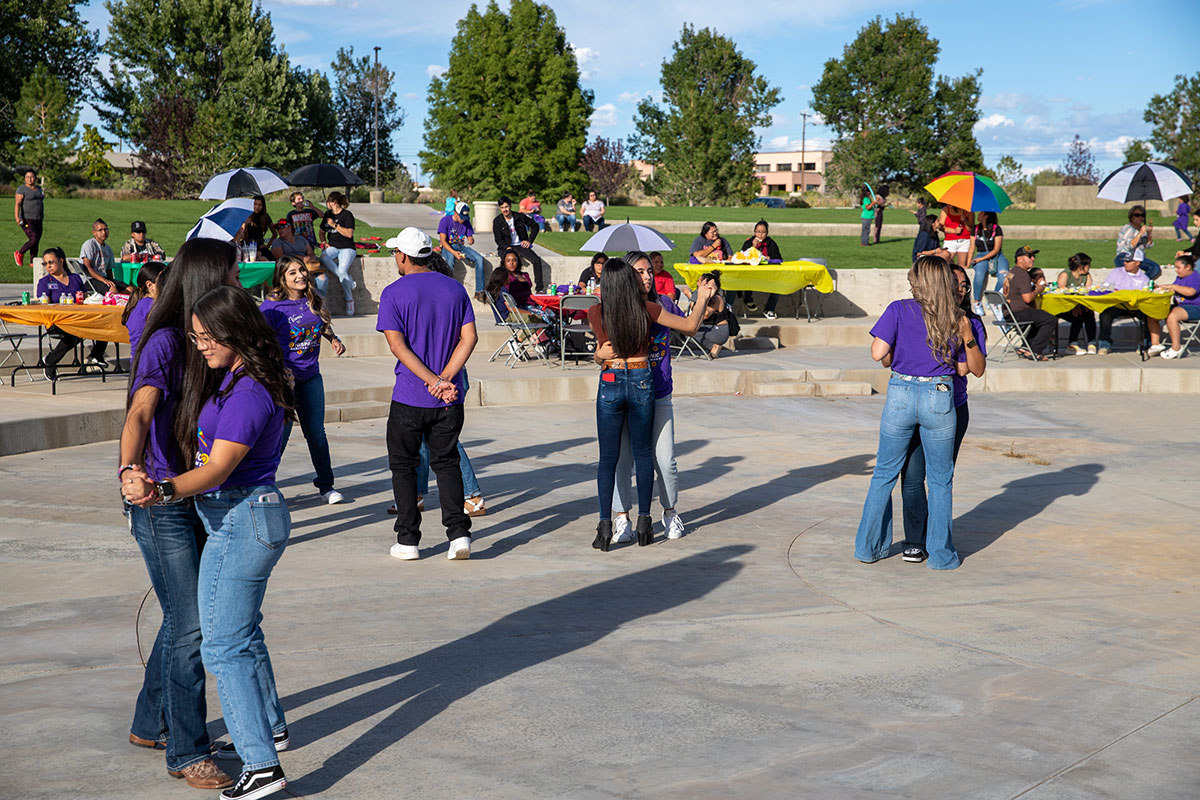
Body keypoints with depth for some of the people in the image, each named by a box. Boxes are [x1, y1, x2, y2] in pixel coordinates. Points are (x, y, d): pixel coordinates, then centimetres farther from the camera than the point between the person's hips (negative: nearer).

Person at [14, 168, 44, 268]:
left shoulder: (38, 189, 14)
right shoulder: (22, 189, -7)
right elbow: (17, 203, -15)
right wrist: (17, 217, -27)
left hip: (38, 221, 7)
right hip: (27, 220, -7)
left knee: (36, 242, 4)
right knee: (34, 240, -15)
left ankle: (32, 262, 13)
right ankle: (19, 254, 5)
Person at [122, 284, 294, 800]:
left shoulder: (248, 394, -22)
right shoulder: (233, 380, 10)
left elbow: (217, 469, -26)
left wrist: (164, 490, -39)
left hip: (240, 522, -10)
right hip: (253, 518, 10)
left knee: (222, 645, -6)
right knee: (243, 631, 22)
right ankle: (269, 729, 38)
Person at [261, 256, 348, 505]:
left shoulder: (313, 300, 4)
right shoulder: (272, 306, -12)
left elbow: (324, 324, 24)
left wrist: (333, 339, 5)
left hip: (310, 376, 5)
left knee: (316, 432, 10)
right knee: (281, 433, -7)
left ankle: (326, 485, 23)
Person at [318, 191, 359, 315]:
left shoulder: (347, 215, -4)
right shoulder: (327, 214, 15)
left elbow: (349, 234, -14)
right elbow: (322, 231, 26)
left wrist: (334, 225, -15)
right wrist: (324, 241, 6)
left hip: (347, 248, -5)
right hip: (332, 247, 5)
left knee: (342, 270, -29)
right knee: (323, 258, -32)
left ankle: (349, 300, -9)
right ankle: (349, 281, -24)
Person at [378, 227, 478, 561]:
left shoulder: (393, 293, -6)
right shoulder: (455, 289, 6)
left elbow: (397, 346, -15)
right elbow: (469, 337, -2)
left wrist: (433, 381, -17)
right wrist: (444, 379, -10)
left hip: (409, 397, -3)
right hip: (450, 398, 4)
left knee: (403, 466, 10)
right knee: (446, 463, 13)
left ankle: (408, 540, 10)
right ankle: (459, 532, 0)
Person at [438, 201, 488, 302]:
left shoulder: (466, 222, 8)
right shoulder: (445, 221, -7)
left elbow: (470, 238, 9)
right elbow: (443, 240, -14)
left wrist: (471, 240, -19)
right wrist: (454, 252, -29)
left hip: (461, 246, 5)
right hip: (447, 247, -5)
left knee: (479, 259, -20)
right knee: (450, 259, -40)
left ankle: (479, 292, -21)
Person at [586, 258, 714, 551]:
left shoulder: (596, 313, -8)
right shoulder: (647, 309, -7)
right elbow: (690, 326, 2)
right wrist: (701, 299, 16)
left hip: (610, 383, 0)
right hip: (642, 382, 1)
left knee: (608, 456, 5)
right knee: (643, 453, 13)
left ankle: (605, 524, -2)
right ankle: (644, 522, 14)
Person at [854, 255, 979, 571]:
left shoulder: (899, 310, -4)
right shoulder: (957, 320, 4)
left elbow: (879, 353, -12)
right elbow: (963, 369, 5)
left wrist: (895, 361, 8)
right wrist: (968, 339, 13)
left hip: (900, 395, 0)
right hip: (940, 400, 1)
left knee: (885, 474, 13)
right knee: (940, 480, 11)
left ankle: (869, 547, 19)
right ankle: (940, 554, 15)